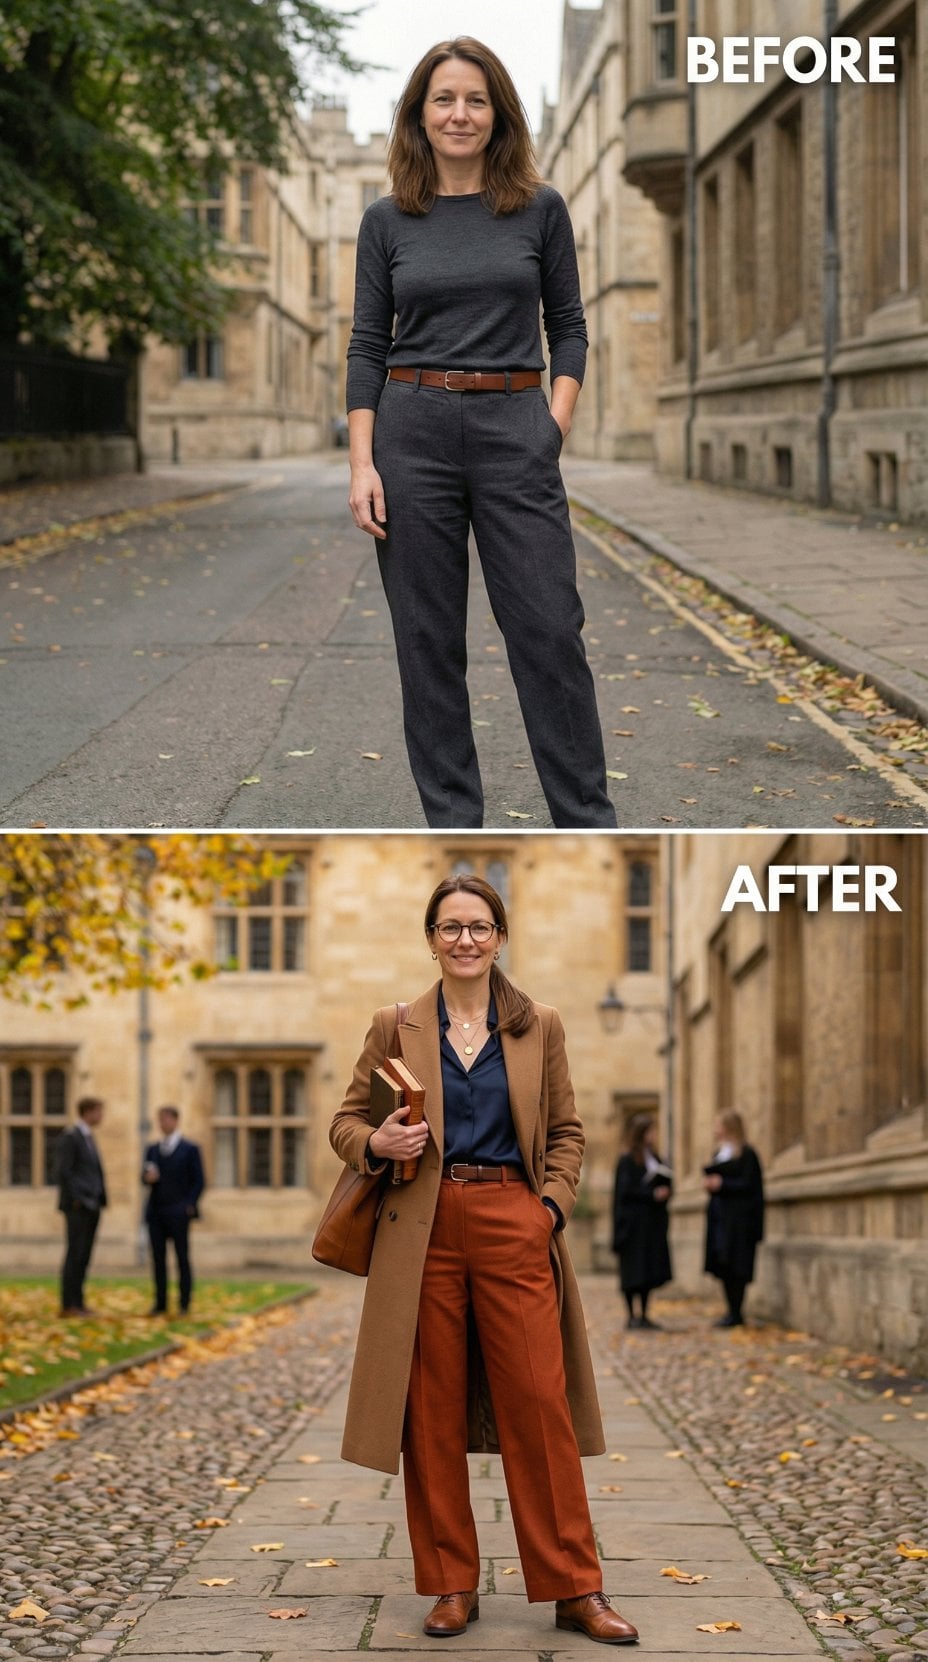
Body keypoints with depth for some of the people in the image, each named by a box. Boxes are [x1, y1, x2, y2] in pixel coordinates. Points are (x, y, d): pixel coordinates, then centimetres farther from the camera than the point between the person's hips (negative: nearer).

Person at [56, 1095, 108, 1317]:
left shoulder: (88, 1137, 18)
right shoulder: (70, 1137, -9)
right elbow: (64, 1172, -15)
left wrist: (99, 1199, 12)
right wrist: (76, 1199, -16)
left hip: (91, 1205, 9)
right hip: (78, 1207, -9)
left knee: (84, 1256, 8)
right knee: (75, 1254, -8)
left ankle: (77, 1301, 11)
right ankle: (69, 1305, -6)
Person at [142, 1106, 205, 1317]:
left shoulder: (190, 1149, 3)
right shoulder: (152, 1149, 17)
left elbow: (198, 1181, 1)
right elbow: (145, 1177, 15)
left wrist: (189, 1206, -10)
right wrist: (148, 1177, -9)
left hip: (178, 1212, -4)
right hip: (155, 1212, 4)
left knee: (182, 1258, -3)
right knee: (158, 1258, 1)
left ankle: (184, 1305, 0)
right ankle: (160, 1304, 3)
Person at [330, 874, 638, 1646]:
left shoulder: (540, 1027, 8)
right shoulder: (396, 1028, 6)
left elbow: (566, 1130, 13)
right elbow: (346, 1120, 10)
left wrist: (554, 1203, -3)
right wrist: (375, 1143, -12)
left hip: (515, 1230, 0)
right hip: (425, 1233, 0)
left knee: (539, 1404, -3)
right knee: (433, 1413, 3)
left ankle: (575, 1589, 4)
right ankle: (451, 1586, 13)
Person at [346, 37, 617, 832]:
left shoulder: (540, 209, 4)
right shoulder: (387, 221, 5)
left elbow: (568, 326, 9)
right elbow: (368, 345, 4)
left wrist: (557, 423, -5)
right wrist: (362, 463, -5)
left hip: (515, 435, -1)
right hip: (413, 432, 1)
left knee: (550, 632, -4)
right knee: (428, 640, 3)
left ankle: (588, 820, 5)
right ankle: (453, 819, 12)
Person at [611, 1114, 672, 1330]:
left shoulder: (653, 1157, 15)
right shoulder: (627, 1160, -6)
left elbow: (665, 1184, 15)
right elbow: (626, 1191, -13)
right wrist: (652, 1194, -18)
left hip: (653, 1223, 7)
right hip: (634, 1221, -7)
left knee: (650, 1271, 6)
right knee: (634, 1270, -5)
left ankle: (643, 1314, 12)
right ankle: (632, 1315, 0)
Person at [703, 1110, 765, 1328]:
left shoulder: (746, 1154, -7)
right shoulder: (719, 1153, 17)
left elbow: (748, 1185, -12)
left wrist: (721, 1183, -17)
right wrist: (709, 1183, 0)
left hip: (738, 1217, -8)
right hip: (719, 1214, 8)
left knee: (735, 1266, -9)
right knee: (723, 1267, 6)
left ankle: (735, 1314, -7)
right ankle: (732, 1311, 11)